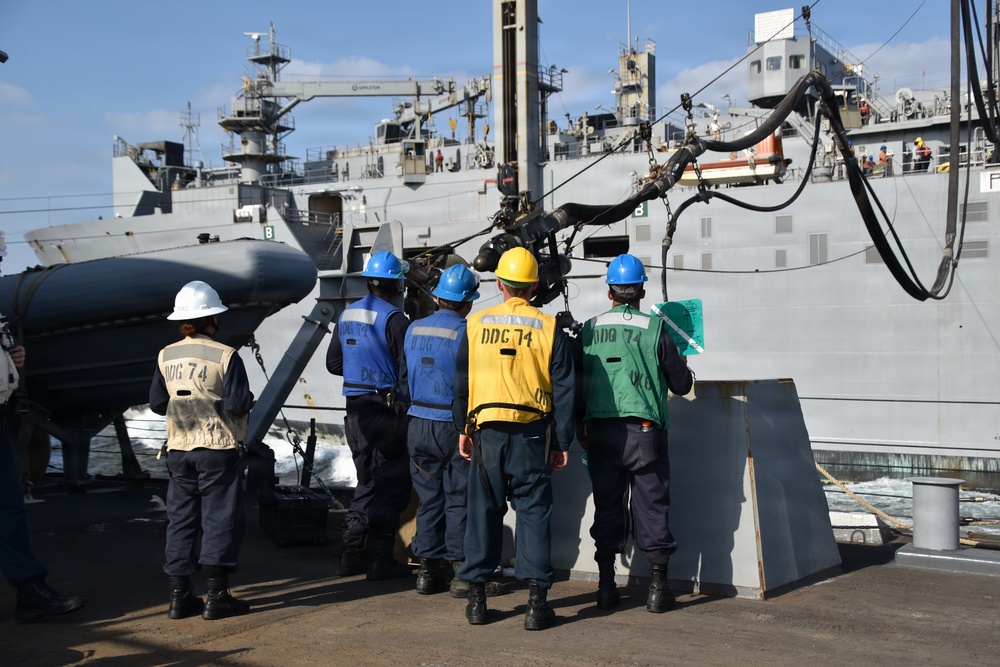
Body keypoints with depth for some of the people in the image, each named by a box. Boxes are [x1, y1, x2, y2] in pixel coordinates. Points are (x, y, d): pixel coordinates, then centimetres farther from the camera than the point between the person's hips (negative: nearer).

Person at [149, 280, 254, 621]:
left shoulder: (166, 356, 3)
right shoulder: (226, 356, -12)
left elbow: (157, 403, 8)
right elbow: (238, 405, -16)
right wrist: (247, 399, 5)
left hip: (179, 449, 5)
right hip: (219, 450, -5)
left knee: (181, 519, 10)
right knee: (220, 519, 1)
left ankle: (180, 596, 12)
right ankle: (217, 597, 1)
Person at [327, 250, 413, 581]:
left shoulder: (346, 315, 9)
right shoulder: (393, 318, -14)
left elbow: (333, 363, 15)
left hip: (355, 409, 7)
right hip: (387, 409, -7)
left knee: (367, 480, 17)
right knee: (391, 484, 2)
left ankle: (352, 555, 15)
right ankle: (383, 559, 4)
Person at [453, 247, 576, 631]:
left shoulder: (476, 324, 3)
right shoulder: (548, 328, 0)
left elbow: (462, 382, 8)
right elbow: (563, 390, 0)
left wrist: (463, 430, 17)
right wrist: (562, 442, 6)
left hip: (487, 431, 1)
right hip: (532, 433, -1)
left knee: (483, 511, 10)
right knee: (533, 512, 3)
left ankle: (476, 598, 15)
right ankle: (537, 602, 2)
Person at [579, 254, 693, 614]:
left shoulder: (588, 329, 5)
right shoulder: (654, 328, -3)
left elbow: (577, 383, 10)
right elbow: (681, 384, 4)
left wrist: (581, 431, 20)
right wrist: (684, 370, 27)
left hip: (600, 432, 3)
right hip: (643, 431, -3)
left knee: (606, 506, 10)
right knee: (652, 506, 5)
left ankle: (606, 587, 14)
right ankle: (658, 588, 9)